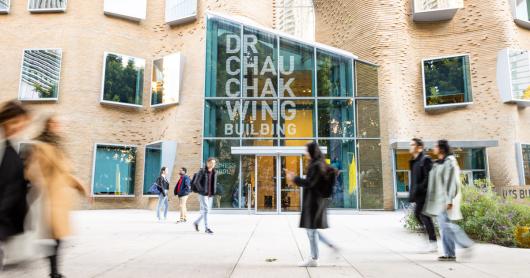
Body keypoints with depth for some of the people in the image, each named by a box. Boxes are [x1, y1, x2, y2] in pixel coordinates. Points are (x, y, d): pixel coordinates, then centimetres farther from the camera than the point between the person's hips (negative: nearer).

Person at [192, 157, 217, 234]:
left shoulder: (214, 173, 8)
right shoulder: (202, 171, -10)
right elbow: (196, 182, -14)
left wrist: (214, 192, 7)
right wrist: (202, 191, -17)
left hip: (210, 195, 7)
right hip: (203, 194, -7)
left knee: (207, 210, 10)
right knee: (206, 210, -10)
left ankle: (196, 222, 30)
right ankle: (207, 228, -4)